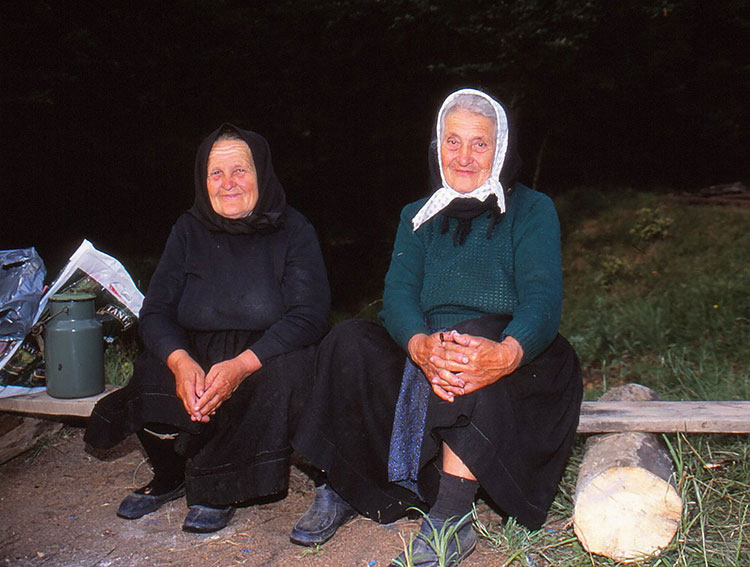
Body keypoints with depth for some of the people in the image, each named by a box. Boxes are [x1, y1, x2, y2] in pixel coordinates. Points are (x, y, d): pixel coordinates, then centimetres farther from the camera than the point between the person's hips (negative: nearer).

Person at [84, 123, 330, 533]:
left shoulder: (293, 231, -3)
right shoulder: (189, 231, 6)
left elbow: (309, 315, -14)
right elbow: (156, 310, -1)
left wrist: (241, 365, -29)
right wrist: (181, 361, -24)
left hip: (266, 358, -2)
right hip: (195, 354, 3)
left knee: (285, 372, -34)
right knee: (150, 376, -26)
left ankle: (217, 489, -10)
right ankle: (169, 478, 6)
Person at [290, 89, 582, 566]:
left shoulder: (531, 210, 5)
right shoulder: (418, 217, 15)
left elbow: (543, 299, -10)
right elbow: (398, 294, -2)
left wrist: (505, 353, -35)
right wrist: (421, 345, -28)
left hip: (518, 361, -3)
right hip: (423, 358, 3)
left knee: (473, 339, -36)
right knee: (350, 341, -23)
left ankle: (452, 516, -34)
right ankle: (341, 487, -10)